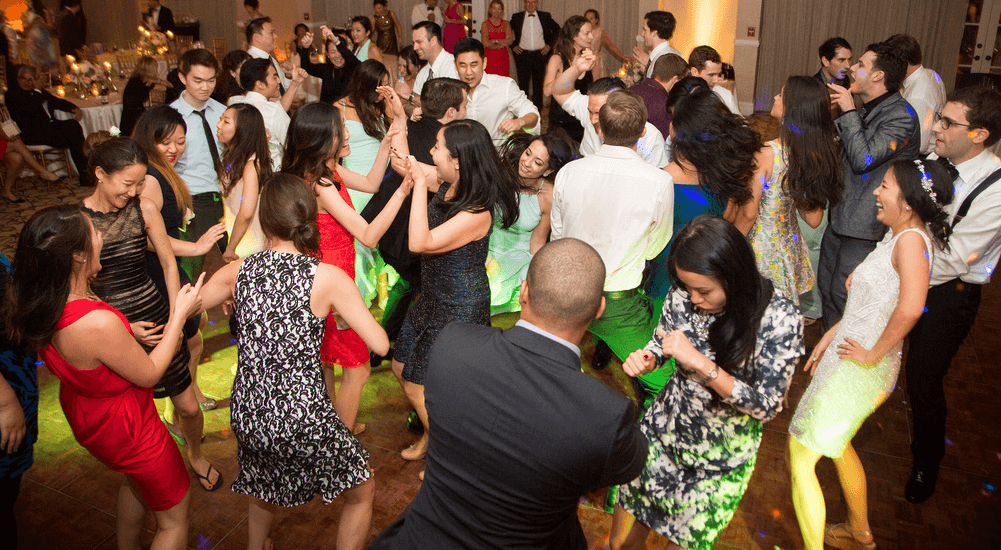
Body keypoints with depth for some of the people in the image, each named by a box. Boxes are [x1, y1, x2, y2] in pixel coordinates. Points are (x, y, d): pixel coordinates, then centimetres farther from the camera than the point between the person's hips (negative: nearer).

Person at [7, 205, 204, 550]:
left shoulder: (34, 302, -15)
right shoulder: (99, 324, -40)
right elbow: (149, 374, -21)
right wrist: (179, 314, -15)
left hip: (84, 416, 9)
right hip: (126, 429, -9)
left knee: (136, 479, 38)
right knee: (174, 519, 15)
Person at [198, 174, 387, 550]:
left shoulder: (238, 271, -2)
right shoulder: (327, 278, -14)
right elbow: (381, 344, -13)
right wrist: (341, 315, 6)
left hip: (247, 416, 5)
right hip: (304, 417, -5)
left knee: (264, 483, 37)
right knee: (362, 491, 21)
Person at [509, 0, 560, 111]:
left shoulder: (545, 16, 5)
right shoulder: (517, 17, 3)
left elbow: (557, 30, 15)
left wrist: (549, 44, 6)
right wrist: (513, 46, 2)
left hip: (540, 54, 1)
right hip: (522, 55, -1)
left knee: (538, 84, 5)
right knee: (523, 84, 1)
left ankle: (537, 109, 15)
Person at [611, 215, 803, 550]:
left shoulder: (779, 318, -23)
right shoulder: (682, 297, -13)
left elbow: (767, 406, -20)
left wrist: (701, 363, -30)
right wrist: (644, 359, -18)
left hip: (721, 459, -3)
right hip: (663, 432, 3)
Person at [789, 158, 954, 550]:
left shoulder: (911, 239, -22)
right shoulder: (899, 235, 8)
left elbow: (909, 307, -40)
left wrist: (873, 353, -26)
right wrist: (829, 337, 16)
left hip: (858, 371, -10)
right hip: (846, 358, 10)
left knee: (801, 456, -3)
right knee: (837, 445, 28)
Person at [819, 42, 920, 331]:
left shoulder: (901, 115, -16)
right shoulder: (867, 109, 14)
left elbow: (863, 159, -26)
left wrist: (848, 112, -21)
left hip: (866, 225, -10)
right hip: (841, 216, 10)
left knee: (843, 295, -4)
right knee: (826, 286, 17)